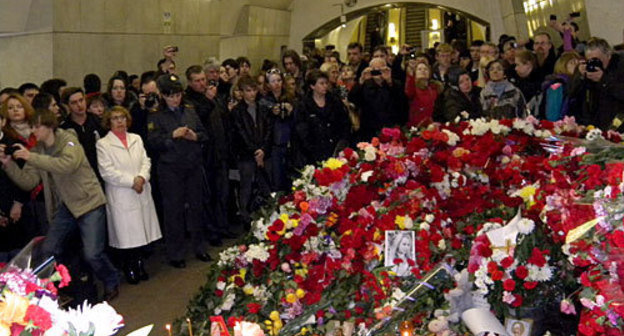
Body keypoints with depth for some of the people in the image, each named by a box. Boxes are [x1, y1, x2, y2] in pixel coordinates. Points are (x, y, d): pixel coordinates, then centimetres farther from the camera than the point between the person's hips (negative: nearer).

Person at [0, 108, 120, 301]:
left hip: (88, 202, -7)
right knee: (48, 251, 2)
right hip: (64, 206, 7)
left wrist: (31, 158, -29)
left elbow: (67, 164, -32)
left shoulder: (68, 141, -11)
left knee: (92, 254, -10)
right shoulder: (37, 150, 8)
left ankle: (111, 285, 17)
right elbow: (28, 182, 0)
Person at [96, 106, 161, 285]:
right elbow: (107, 171, -10)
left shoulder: (136, 139, 14)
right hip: (121, 197, -4)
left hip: (141, 194, 5)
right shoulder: (103, 144, -2)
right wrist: (131, 181, -14)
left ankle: (139, 265, 25)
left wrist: (142, 177, -12)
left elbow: (146, 161, 8)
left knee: (141, 231, 9)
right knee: (126, 235, -1)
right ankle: (129, 269, 14)